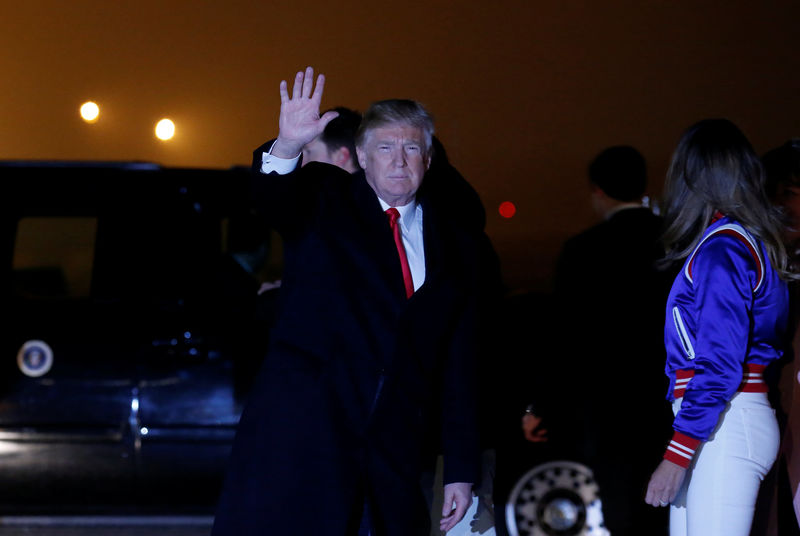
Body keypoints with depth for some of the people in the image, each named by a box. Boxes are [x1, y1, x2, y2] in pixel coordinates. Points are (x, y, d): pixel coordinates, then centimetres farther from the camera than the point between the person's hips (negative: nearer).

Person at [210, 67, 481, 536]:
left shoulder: (454, 246, 15)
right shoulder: (325, 199, 9)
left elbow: (460, 366, 13)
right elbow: (273, 199, -16)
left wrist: (461, 471, 10)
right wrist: (287, 147, -38)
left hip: (394, 442, 3)